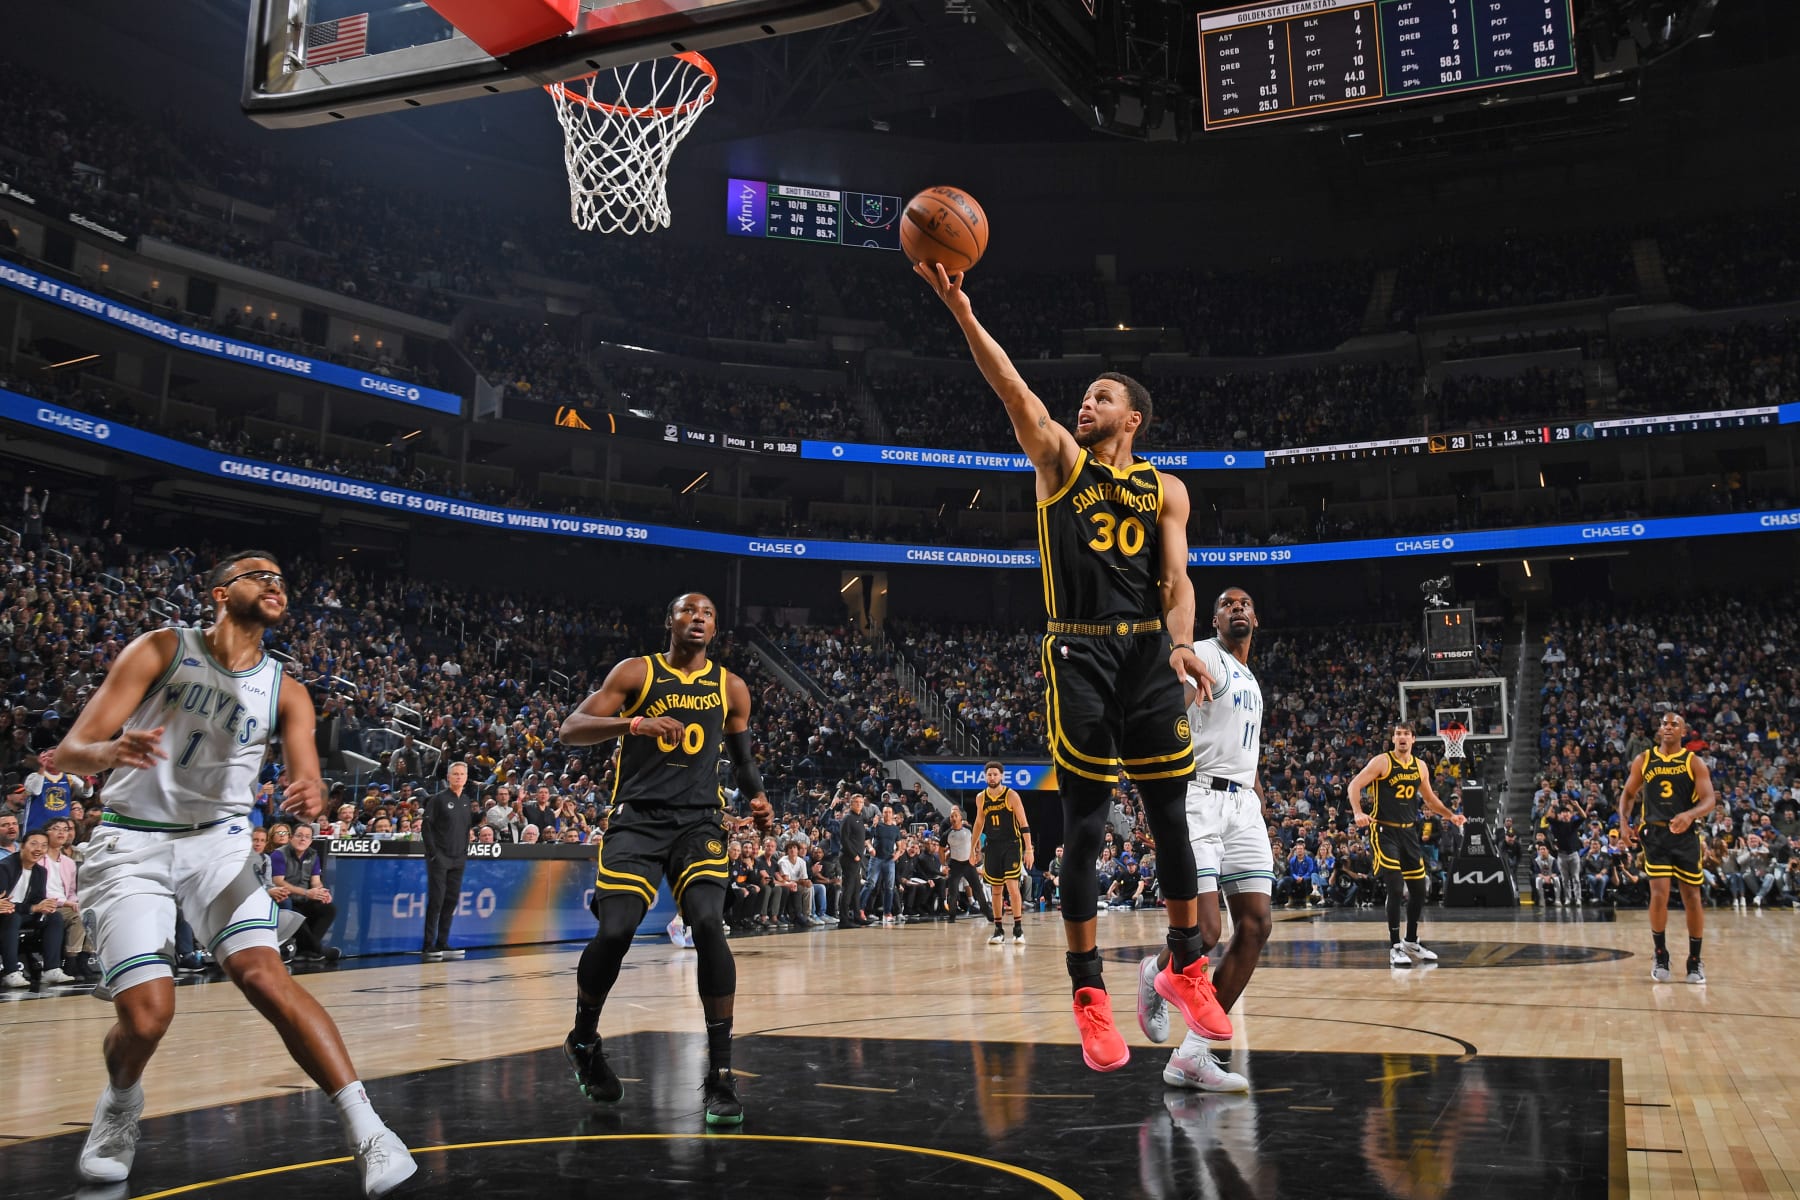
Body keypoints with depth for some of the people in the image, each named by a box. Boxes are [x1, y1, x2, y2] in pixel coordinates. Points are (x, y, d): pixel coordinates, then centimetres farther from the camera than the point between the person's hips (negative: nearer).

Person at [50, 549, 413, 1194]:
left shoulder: (285, 692, 3)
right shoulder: (163, 650, -6)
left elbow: (307, 778, -7)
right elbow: (70, 751, -11)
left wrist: (311, 797, -33)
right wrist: (111, 751, -35)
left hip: (219, 842, 2)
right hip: (132, 843, -2)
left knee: (265, 975, -20)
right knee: (147, 1012, -16)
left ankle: (368, 1133, -22)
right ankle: (121, 1103, 20)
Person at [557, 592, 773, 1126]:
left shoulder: (731, 687, 10)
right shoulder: (636, 673, 2)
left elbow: (743, 757, 24)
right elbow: (571, 729, -7)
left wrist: (758, 799, 3)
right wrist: (635, 723, -24)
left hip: (699, 821, 1)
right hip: (637, 818, -1)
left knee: (709, 925, -20)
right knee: (615, 932, -13)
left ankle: (721, 1072, -12)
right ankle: (583, 1040, 18)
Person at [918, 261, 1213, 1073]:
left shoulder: (1165, 489, 13)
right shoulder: (1059, 460, 9)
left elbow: (1176, 579, 3)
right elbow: (1013, 389, -4)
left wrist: (1181, 641, -17)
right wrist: (959, 308, -16)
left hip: (1148, 651, 2)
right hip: (1078, 654, -2)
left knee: (1170, 817, 6)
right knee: (1085, 827, -3)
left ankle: (1187, 967, 23)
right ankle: (1088, 994, 5)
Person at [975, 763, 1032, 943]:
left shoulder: (1011, 796, -9)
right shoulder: (981, 798, 4)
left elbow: (1023, 824, -9)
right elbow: (979, 823, 18)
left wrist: (1028, 850, -14)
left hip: (1011, 845, -4)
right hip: (992, 847, 4)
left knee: (1012, 886, -13)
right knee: (996, 890, 7)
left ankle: (1018, 929, -5)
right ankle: (999, 930, 14)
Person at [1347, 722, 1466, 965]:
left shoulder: (1420, 767, 9)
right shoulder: (1382, 762, -9)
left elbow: (1430, 799, 22)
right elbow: (1355, 785, -14)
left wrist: (1450, 815, 10)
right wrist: (1358, 813, -29)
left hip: (1409, 831, 6)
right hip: (1384, 831, -6)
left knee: (1419, 890, 10)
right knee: (1396, 888, -15)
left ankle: (1411, 942, 27)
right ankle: (1395, 948, -7)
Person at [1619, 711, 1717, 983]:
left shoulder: (1694, 762, -1)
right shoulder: (1643, 760, 6)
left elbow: (1709, 799, -10)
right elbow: (1628, 794, 14)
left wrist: (1689, 814, -30)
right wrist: (1624, 822, -2)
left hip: (1685, 835, 0)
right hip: (1655, 833, 1)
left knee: (1692, 897, 4)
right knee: (1659, 893, -10)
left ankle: (1695, 961, 18)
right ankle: (1660, 956, 8)